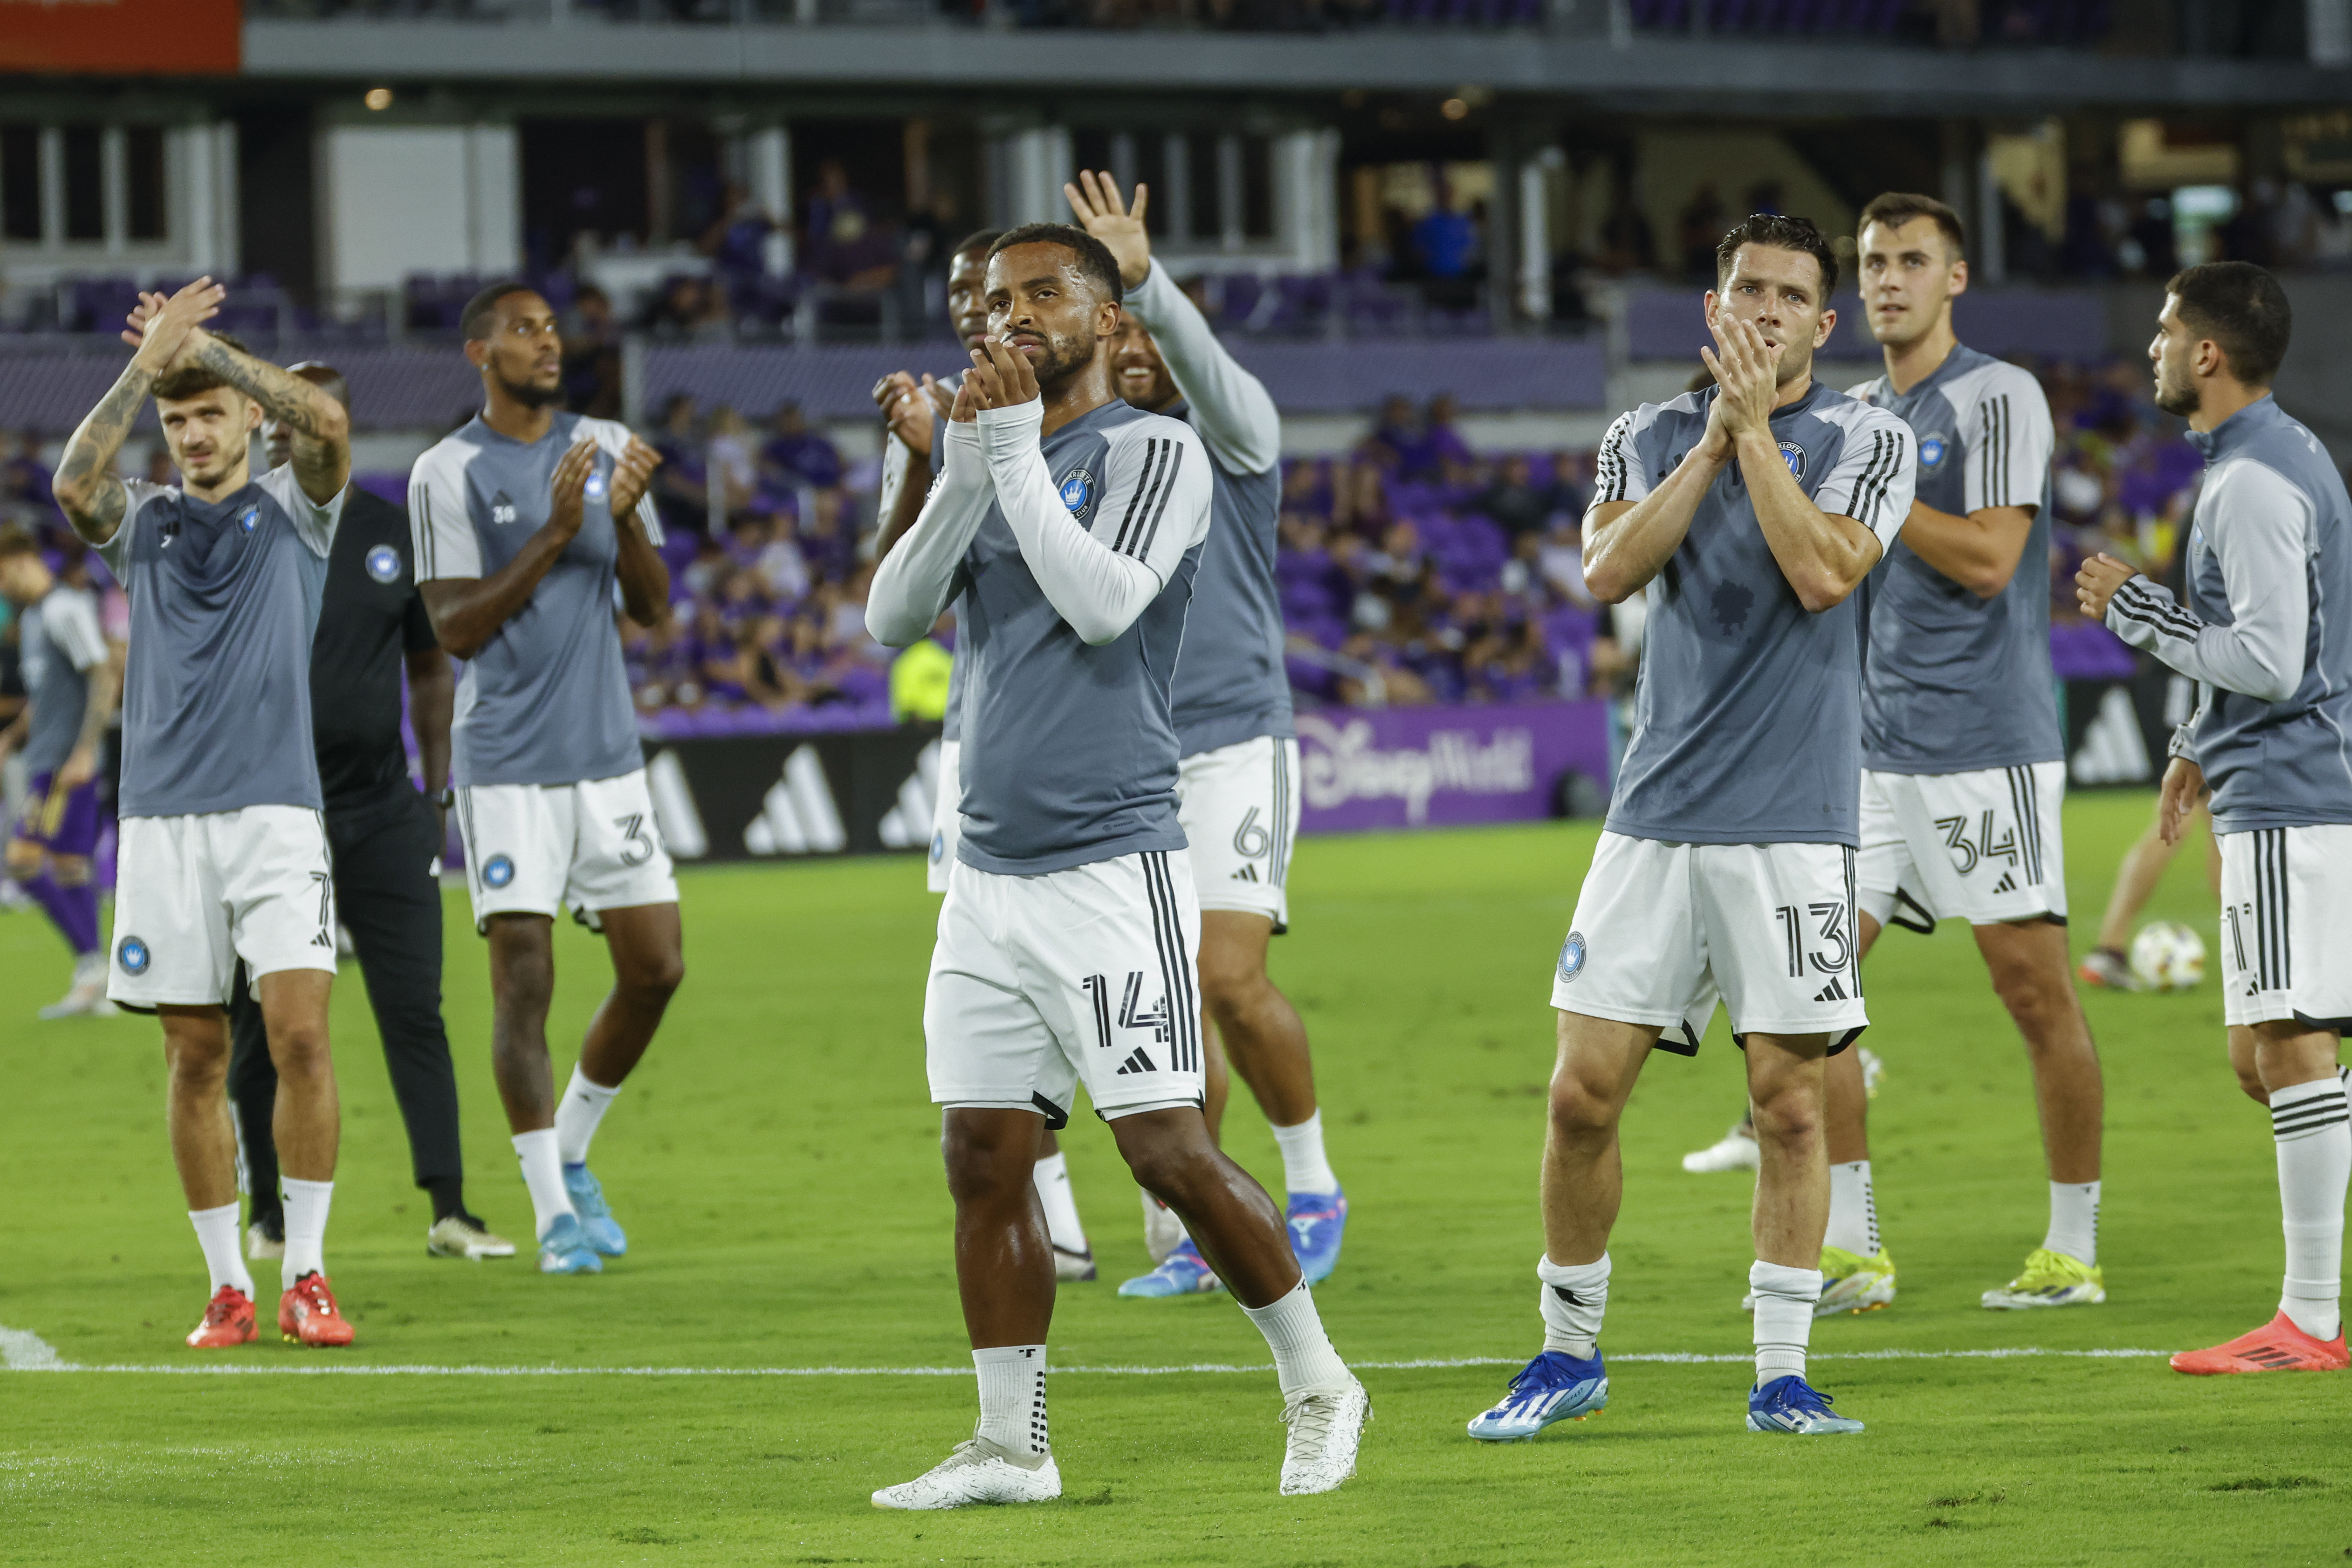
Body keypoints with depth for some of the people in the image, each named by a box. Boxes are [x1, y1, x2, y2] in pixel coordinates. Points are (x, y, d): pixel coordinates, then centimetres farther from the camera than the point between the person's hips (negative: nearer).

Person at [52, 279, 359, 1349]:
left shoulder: (293, 510, 8)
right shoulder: (139, 520, 11)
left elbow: (326, 423, -14)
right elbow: (74, 483, -12)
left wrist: (204, 345, -9)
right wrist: (150, 361, -16)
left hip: (275, 811, -2)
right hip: (161, 816, 2)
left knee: (300, 1034, -13)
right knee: (196, 1058, 2)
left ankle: (306, 1276, -5)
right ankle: (228, 1288, 9)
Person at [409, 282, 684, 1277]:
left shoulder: (607, 449, 8)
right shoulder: (449, 474, -6)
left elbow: (652, 608, 7)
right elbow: (456, 629, -11)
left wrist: (625, 519, -11)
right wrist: (553, 536, -19)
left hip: (608, 756, 5)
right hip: (507, 768, -5)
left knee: (656, 969, 3)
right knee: (523, 980, -7)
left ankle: (571, 1154, 24)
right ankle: (553, 1210, 0)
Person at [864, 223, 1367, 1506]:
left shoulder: (1154, 451, -4)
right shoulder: (990, 462, 16)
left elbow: (1101, 604, -19)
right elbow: (892, 619, 5)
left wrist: (1018, 452, -13)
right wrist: (967, 465, -7)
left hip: (1110, 863, -7)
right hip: (989, 873, 7)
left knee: (1168, 1151, -9)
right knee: (982, 1160, 2)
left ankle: (1318, 1386, 7)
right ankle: (1010, 1446, 8)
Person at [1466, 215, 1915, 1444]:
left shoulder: (1866, 441, 2)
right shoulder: (1651, 436, 11)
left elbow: (1821, 573, -15)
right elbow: (1611, 569, -7)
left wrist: (1757, 425, -11)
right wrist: (1715, 436, -9)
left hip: (1792, 821, -3)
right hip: (1656, 812, 3)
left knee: (1789, 1099, -3)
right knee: (1584, 1092, 0)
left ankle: (1781, 1376, 6)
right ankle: (1569, 1353, 15)